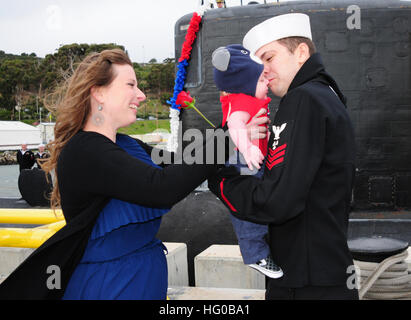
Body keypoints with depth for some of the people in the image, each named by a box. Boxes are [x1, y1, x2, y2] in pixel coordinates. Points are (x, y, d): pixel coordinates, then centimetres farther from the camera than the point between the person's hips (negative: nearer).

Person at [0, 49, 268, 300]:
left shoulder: (127, 146, 8)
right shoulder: (83, 153, -21)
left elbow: (180, 167, 5)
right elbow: (163, 188, -30)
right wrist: (229, 136, -26)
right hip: (109, 286, -8)